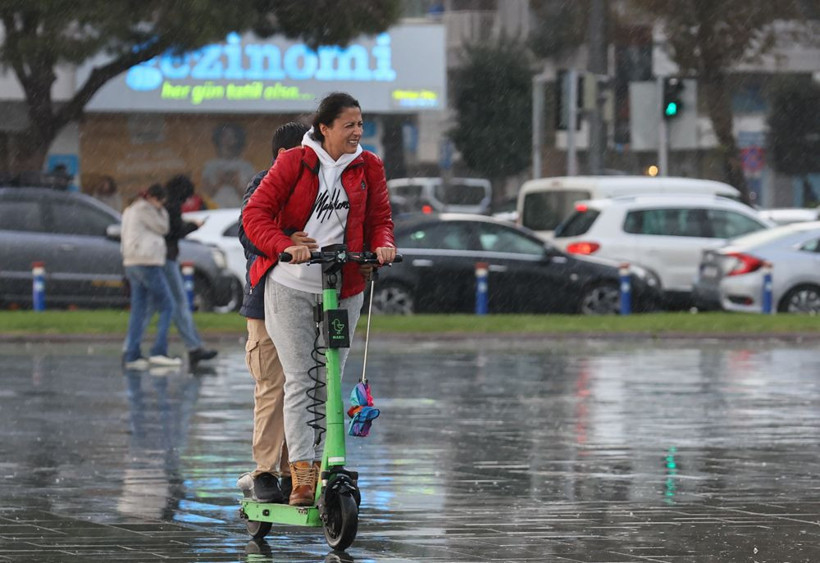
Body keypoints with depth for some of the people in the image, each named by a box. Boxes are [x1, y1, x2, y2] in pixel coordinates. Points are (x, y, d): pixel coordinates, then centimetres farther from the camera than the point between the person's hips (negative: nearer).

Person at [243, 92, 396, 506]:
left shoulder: (369, 168, 6)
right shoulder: (295, 162, -4)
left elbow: (379, 219, 11)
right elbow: (255, 214, -7)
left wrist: (383, 244, -12)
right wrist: (286, 247, -24)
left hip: (344, 289, 3)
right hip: (291, 287, -3)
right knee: (300, 379, -7)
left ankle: (321, 464, 15)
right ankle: (301, 475, -9)